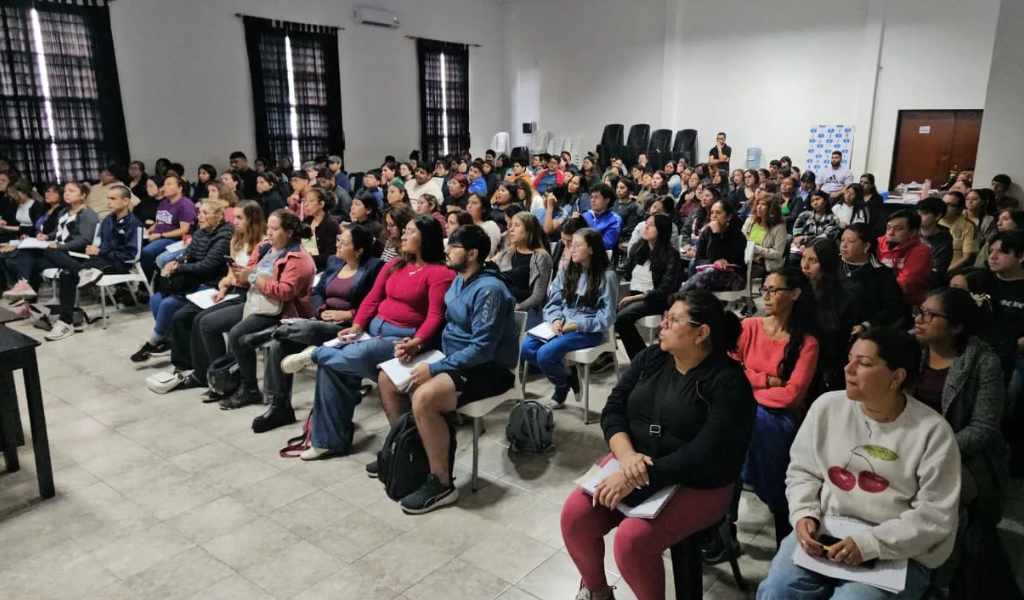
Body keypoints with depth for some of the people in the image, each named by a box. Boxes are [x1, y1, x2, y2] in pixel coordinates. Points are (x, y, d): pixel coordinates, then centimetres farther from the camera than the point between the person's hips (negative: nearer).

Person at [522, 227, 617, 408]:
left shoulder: (606, 276, -7)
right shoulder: (566, 273, 11)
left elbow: (606, 318, -10)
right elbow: (553, 303, 10)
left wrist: (576, 325, -17)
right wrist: (556, 319, -11)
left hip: (589, 331, -6)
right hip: (561, 326, 6)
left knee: (545, 353, -26)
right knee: (526, 346, -18)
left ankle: (563, 385, 7)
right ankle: (567, 378, 3)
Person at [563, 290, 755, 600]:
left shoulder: (728, 382, -14)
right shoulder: (651, 358, 4)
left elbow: (705, 455, -22)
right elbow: (613, 409, 0)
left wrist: (643, 476, -26)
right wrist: (627, 455, -19)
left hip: (695, 484, -5)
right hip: (632, 465, 6)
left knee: (632, 539, -27)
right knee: (574, 516, -13)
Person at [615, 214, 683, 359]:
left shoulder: (670, 255, -8)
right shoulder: (637, 247, 10)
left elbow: (665, 289, -14)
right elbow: (625, 272, 16)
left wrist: (637, 297, -18)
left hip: (656, 299, -6)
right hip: (633, 294, 6)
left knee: (622, 318, -30)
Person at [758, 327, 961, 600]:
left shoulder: (932, 431, -8)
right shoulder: (827, 406, 1)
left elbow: (936, 514, -9)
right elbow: (802, 470, 10)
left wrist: (870, 544, -18)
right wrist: (804, 514, -9)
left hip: (898, 551, -2)